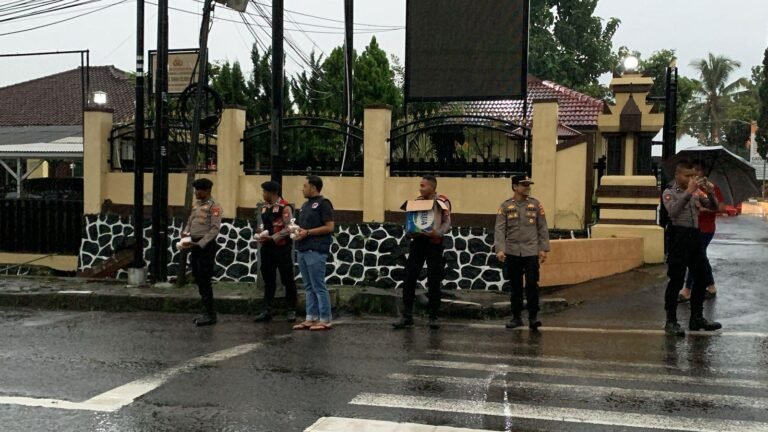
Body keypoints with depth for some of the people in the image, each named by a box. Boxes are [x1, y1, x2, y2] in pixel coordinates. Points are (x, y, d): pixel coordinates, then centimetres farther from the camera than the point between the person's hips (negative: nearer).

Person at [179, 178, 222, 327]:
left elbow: (215, 229, -17)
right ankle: (207, 312, 22)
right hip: (195, 246, 8)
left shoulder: (214, 207, -10)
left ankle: (210, 315, 2)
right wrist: (185, 233, -3)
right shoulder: (196, 206, 15)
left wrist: (199, 244, -22)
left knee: (204, 281, -6)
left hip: (206, 246, -8)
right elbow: (189, 222, 19)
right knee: (198, 280, 12)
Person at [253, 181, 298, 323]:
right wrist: (261, 234, 2)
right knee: (268, 280, 11)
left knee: (287, 279, 1)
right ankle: (267, 310, 17)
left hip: (281, 247, -7)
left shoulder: (285, 207, -11)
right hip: (266, 248, 7)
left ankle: (291, 310, 10)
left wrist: (271, 238, -18)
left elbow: (288, 229, -15)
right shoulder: (264, 207, 13)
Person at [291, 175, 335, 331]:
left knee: (319, 287, -6)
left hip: (316, 251, -9)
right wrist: (297, 230, 4)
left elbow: (330, 227, -13)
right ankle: (311, 319, 14)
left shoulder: (323, 203, -7)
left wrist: (307, 232, -15)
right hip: (303, 251, 9)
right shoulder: (306, 205, 19)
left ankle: (325, 320, -1)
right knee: (309, 287, 10)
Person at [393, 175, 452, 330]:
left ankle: (433, 317, 13)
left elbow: (447, 223, -13)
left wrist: (437, 232, -32)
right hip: (417, 242, 4)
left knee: (434, 282, 3)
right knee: (409, 279, 0)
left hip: (434, 244, -4)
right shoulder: (417, 200, 11)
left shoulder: (442, 201, -5)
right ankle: (407, 316, 6)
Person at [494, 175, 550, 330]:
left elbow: (542, 228, 5)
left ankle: (533, 317, 0)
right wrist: (499, 249, -15)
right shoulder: (505, 206, 2)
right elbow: (500, 229, -4)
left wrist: (543, 249, -1)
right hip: (512, 252, 1)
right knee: (515, 286, 9)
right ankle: (516, 317, 19)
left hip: (531, 252, -1)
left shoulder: (536, 204, 4)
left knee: (532, 284, -7)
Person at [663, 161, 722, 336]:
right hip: (679, 235, -6)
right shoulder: (669, 193, -2)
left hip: (694, 236, 7)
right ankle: (671, 321, 1)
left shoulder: (696, 192, 15)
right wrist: (688, 192, -24)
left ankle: (697, 318, 23)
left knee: (701, 278, 11)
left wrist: (710, 193, -7)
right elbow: (673, 211, -20)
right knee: (676, 280, -5)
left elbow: (714, 207, 12)